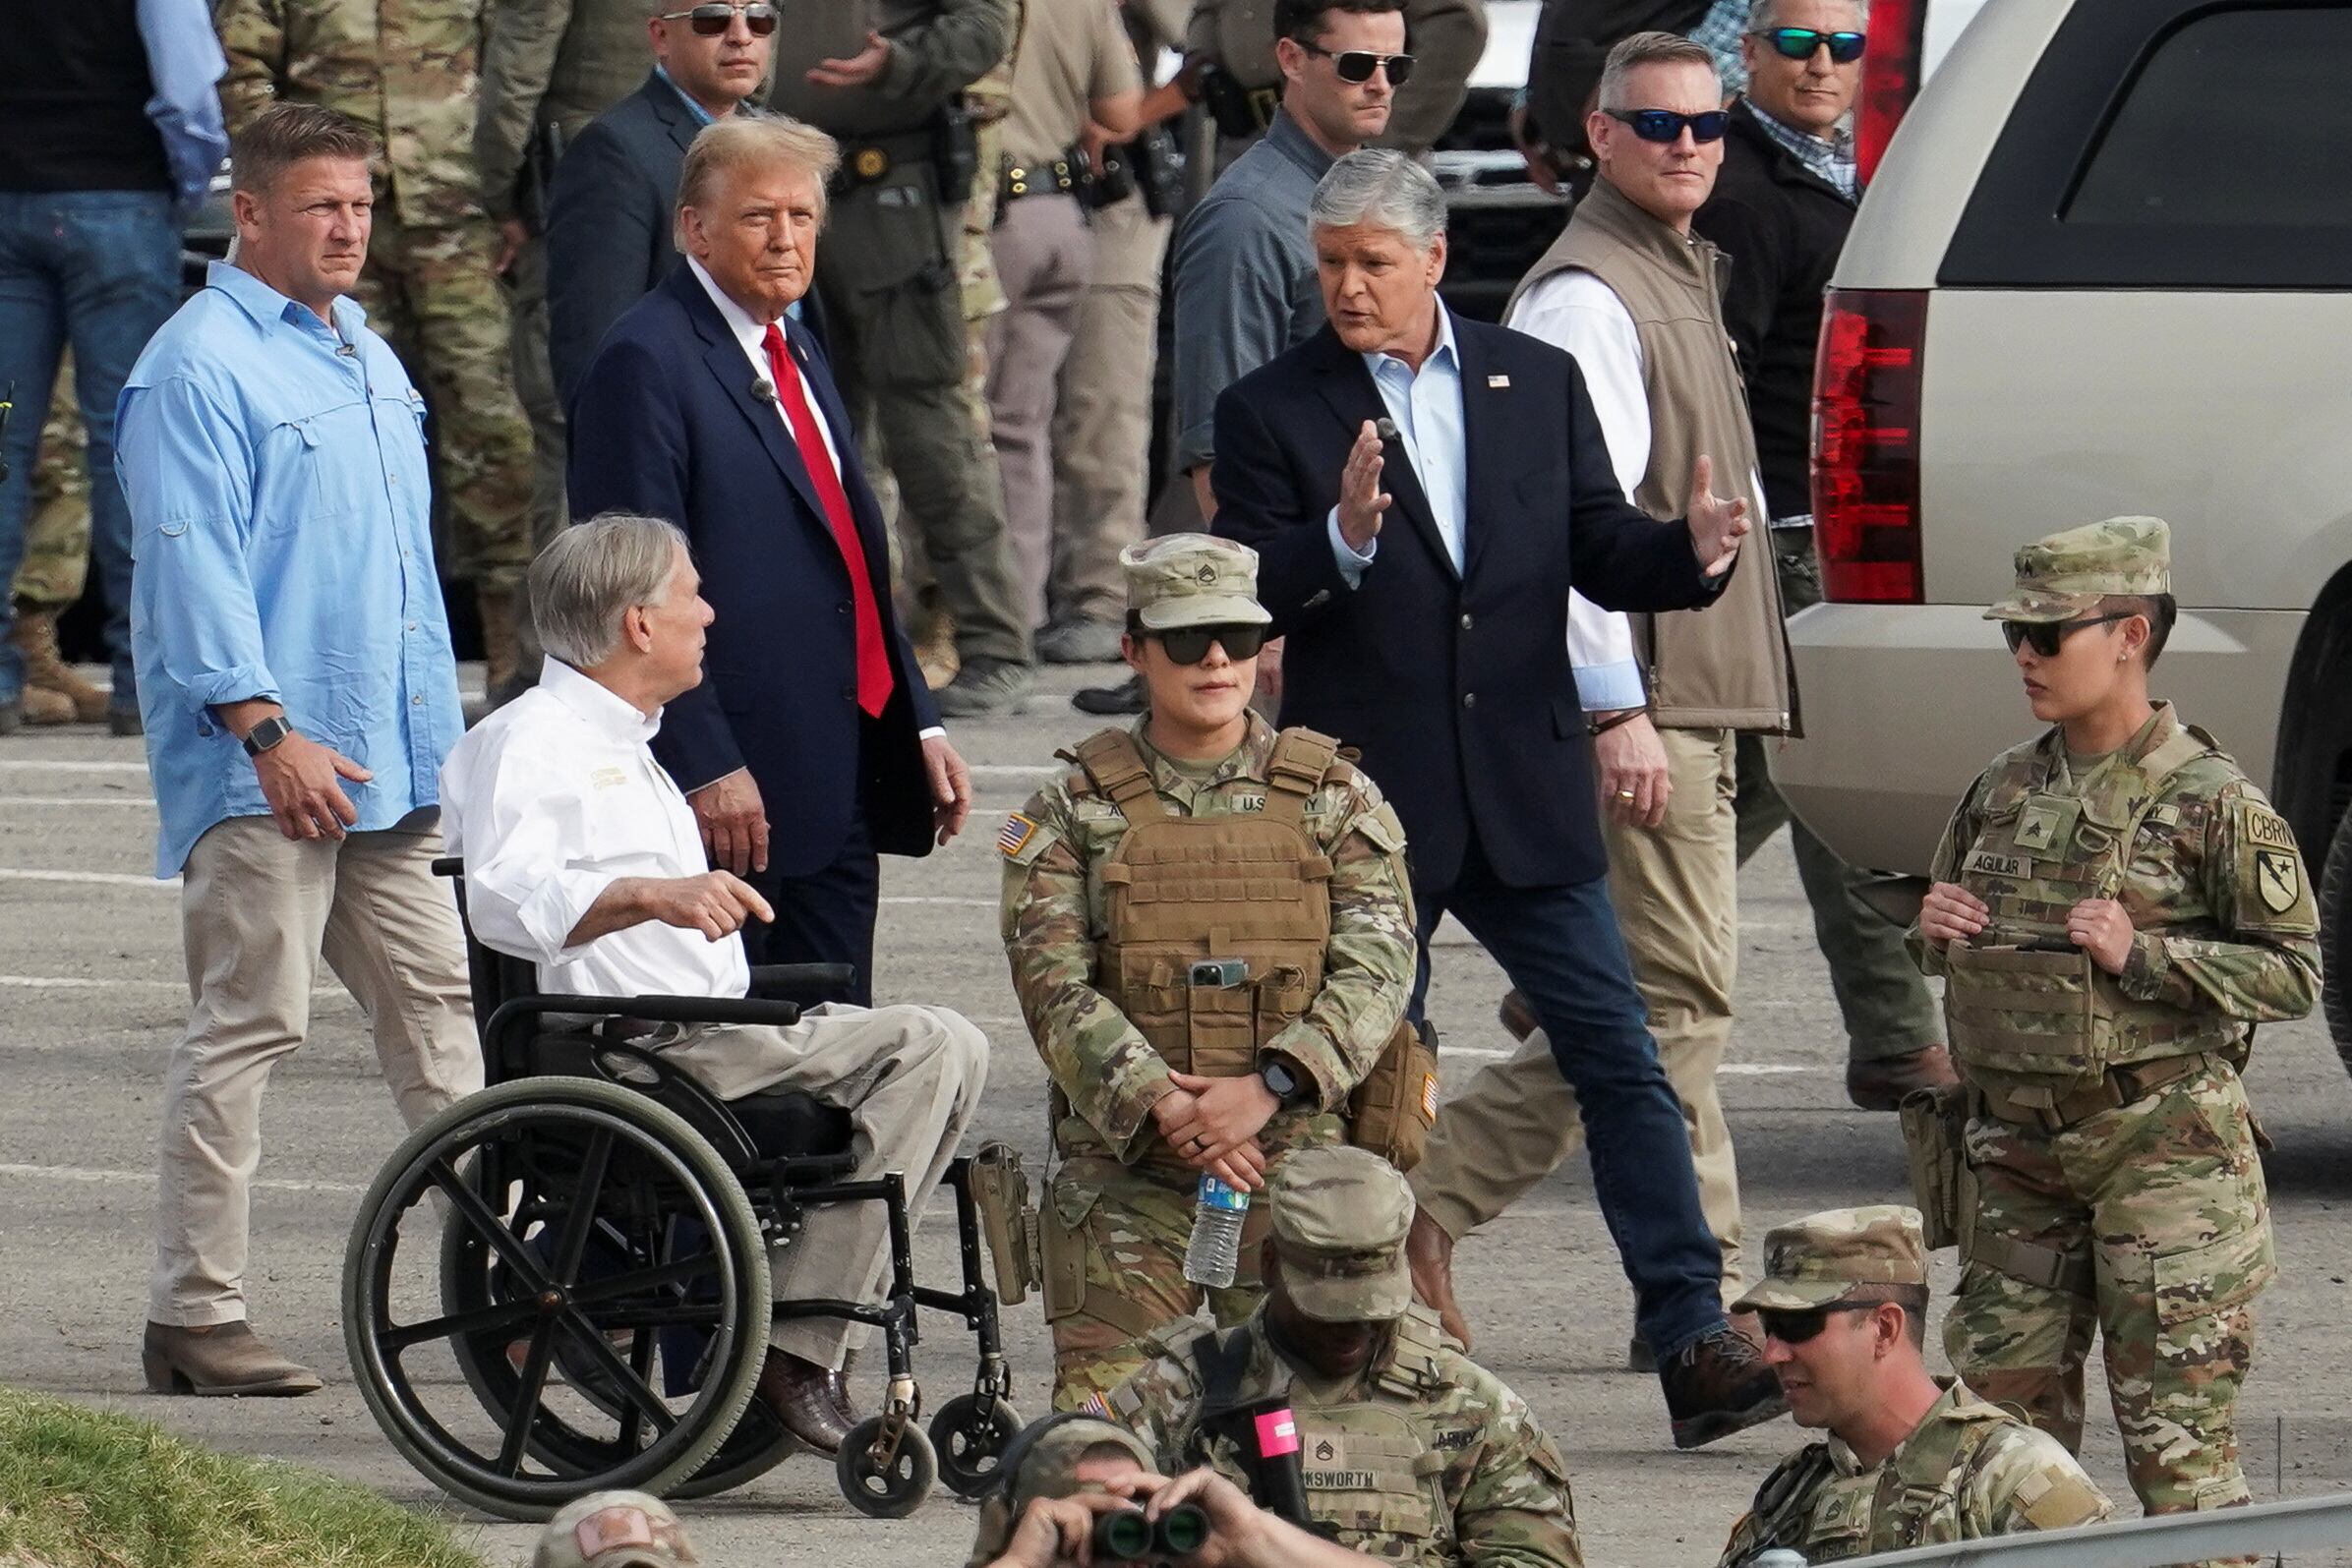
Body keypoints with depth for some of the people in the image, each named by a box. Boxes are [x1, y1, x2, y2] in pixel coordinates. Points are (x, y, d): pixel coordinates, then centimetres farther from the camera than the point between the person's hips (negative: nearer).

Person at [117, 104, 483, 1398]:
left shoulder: (364, 358, 18)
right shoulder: (199, 367, -9)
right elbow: (190, 563, -15)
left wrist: (439, 742, 23)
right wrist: (267, 730, -21)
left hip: (387, 764, 9)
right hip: (261, 771, -9)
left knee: (435, 1006, 8)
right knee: (245, 1024, -8)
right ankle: (194, 1311, -5)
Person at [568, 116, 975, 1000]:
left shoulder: (794, 355, 18)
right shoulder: (646, 363, -10)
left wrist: (918, 723, 18)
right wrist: (705, 767, -21)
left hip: (839, 783, 9)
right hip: (732, 788, -9)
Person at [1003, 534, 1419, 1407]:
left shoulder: (1335, 801, 8)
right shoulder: (1076, 813, 6)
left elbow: (1377, 968, -2)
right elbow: (1054, 984, -5)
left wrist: (1265, 1088, -17)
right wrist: (1163, 1106, -19)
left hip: (1299, 1150, 0)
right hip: (1125, 1166, 0)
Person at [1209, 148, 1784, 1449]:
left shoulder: (1538, 386, 8)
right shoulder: (1271, 413, 0)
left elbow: (1601, 556, 8)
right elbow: (1248, 603, -9)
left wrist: (1693, 552, -13)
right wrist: (1342, 543, -28)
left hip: (1524, 801, 2)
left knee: (1621, 1061, -4)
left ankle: (1692, 1341, -5)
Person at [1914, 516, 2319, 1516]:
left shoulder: (2211, 802, -8)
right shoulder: (2005, 790, 11)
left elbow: (2295, 972, -11)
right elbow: (1951, 943, 24)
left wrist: (2142, 956, -19)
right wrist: (1936, 933, 1)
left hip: (2160, 1151, -6)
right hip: (2017, 1150, 6)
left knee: (2175, 1433, -7)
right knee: (2004, 1406, 8)